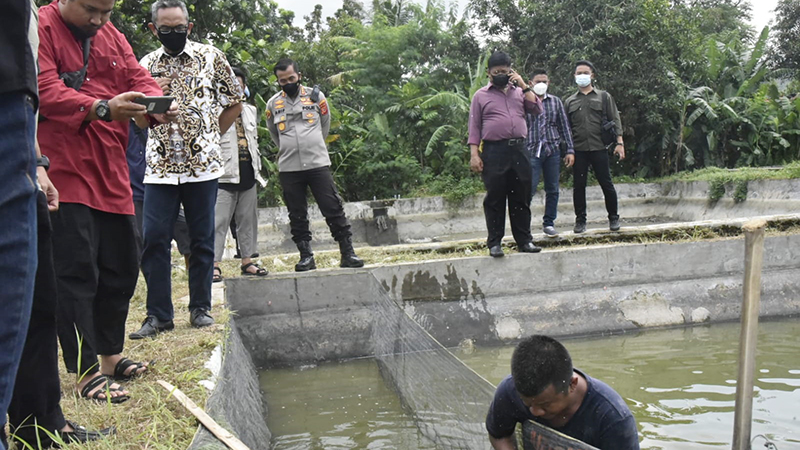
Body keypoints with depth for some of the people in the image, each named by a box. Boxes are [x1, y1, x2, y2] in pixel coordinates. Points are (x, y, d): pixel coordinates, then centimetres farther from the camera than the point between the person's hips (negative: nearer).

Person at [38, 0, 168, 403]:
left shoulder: (112, 37, 17)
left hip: (111, 173, 8)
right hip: (64, 173, -7)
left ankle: (110, 356, 28)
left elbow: (139, 79, 11)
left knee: (121, 268, 13)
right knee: (76, 272, -6)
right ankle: (85, 371, 2)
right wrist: (102, 108, -30)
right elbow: (45, 92, -16)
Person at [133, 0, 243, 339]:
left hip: (202, 164, -1)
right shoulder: (146, 66, 9)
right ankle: (159, 314, 5)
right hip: (160, 166, 2)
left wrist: (212, 134, 6)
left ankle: (200, 308, 16)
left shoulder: (211, 57, 3)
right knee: (154, 239, -4)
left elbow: (234, 102, 11)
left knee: (202, 239, 5)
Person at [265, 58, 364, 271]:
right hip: (288, 168, 2)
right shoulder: (273, 104, 7)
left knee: (334, 209, -4)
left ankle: (348, 253, 0)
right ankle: (306, 256, 13)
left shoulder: (316, 97, 5)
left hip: (318, 163, -1)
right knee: (297, 216, 5)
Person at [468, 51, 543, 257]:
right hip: (494, 151, -3)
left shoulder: (519, 92, 17)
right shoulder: (481, 96, 8)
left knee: (521, 198, 6)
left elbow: (537, 110, 5)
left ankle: (524, 240, 13)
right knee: (495, 199, -1)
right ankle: (494, 243, 4)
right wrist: (474, 154, -6)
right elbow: (474, 127, 3)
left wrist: (523, 85, 0)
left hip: (519, 150, 3)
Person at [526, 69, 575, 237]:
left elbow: (564, 126, 13)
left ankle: (549, 223, 18)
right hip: (532, 152, -3)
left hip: (553, 151, 4)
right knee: (529, 189, -10)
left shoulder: (556, 101, 12)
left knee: (552, 190, 7)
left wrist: (570, 150, 7)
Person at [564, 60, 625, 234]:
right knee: (578, 185, 3)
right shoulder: (569, 101, 13)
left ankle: (613, 218, 14)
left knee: (606, 183, 1)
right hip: (578, 149, 2)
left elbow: (615, 120, 5)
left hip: (599, 148, -2)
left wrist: (619, 143, -5)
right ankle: (580, 219, 13)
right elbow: (566, 127, 13)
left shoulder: (604, 97, 9)